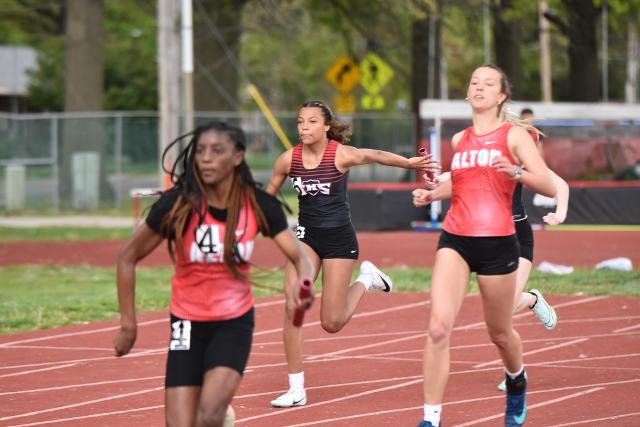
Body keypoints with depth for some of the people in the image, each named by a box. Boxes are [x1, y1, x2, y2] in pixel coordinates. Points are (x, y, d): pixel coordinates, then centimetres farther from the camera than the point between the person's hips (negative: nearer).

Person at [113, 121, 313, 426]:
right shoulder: (177, 205, -13)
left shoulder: (259, 206, -8)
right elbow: (128, 258, -2)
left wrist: (303, 284, -32)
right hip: (188, 326, 0)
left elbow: (299, 257, -8)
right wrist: (128, 324, -3)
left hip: (235, 324, 0)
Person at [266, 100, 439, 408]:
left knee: (332, 323, -1)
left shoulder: (340, 155, -15)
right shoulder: (288, 159, -5)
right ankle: (296, 390, -5)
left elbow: (375, 156, -34)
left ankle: (365, 280, 31)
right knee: (292, 307, -14)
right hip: (306, 235, 3)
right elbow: (268, 195, 10)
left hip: (338, 238, -3)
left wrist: (409, 163, -50)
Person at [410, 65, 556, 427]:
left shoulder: (514, 135, 0)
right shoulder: (459, 140, 14)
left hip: (497, 243, -3)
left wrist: (515, 170, -26)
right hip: (455, 241, 3)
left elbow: (549, 187, -9)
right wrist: (431, 193, 15)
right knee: (439, 328, -16)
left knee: (500, 334, 12)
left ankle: (517, 380, 47)